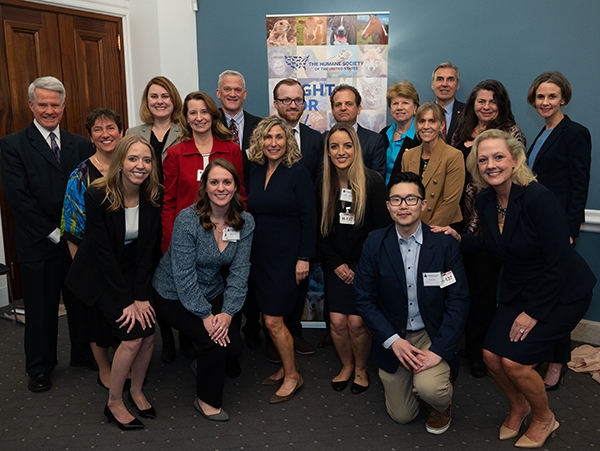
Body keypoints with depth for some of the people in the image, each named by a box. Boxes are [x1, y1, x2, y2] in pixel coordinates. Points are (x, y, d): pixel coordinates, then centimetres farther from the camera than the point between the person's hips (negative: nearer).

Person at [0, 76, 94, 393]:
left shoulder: (81, 145, 6)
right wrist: (53, 233, -13)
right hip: (39, 243, -2)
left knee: (80, 301, 14)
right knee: (41, 307, 10)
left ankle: (84, 354, 33)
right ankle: (40, 367, 28)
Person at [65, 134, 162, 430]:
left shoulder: (154, 196, -12)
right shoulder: (97, 195, -23)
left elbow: (148, 248, -9)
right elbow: (104, 251, -21)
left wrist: (141, 296, -14)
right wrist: (127, 300, -21)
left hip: (135, 270, 4)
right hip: (101, 274, -4)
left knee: (148, 334, -10)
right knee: (133, 335, -16)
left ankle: (136, 391, 18)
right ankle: (114, 403, 6)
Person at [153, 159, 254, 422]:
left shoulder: (245, 222, -9)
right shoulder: (188, 219, -24)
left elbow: (240, 271, -10)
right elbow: (183, 275, -24)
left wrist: (227, 312, -19)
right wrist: (205, 315, -24)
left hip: (212, 292, 5)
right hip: (174, 295, -5)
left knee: (234, 345, -8)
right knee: (215, 341, -19)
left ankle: (205, 361, 29)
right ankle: (207, 400, 8)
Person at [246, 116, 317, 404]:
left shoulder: (298, 173, -9)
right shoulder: (255, 173, 7)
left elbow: (309, 217, -10)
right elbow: (250, 214, 11)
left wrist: (304, 258, -14)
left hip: (286, 255, -5)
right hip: (258, 255, 6)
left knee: (273, 320, -4)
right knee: (272, 319, 11)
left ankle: (292, 376, 14)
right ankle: (285, 367, 29)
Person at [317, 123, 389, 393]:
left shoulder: (373, 182, -10)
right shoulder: (323, 186, 2)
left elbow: (381, 228, -9)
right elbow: (322, 231, 7)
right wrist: (336, 264, -3)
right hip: (337, 267, 3)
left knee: (357, 322, -6)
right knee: (337, 321, -1)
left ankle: (361, 369, 21)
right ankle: (346, 366, 26)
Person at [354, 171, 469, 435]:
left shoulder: (445, 245, -13)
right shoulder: (374, 243, -10)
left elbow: (458, 301, -13)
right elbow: (364, 299, -7)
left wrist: (439, 350, -21)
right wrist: (393, 340, -16)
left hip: (432, 334, -1)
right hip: (392, 336, 2)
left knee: (429, 388, -29)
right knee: (402, 416, 11)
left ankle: (441, 405, 8)